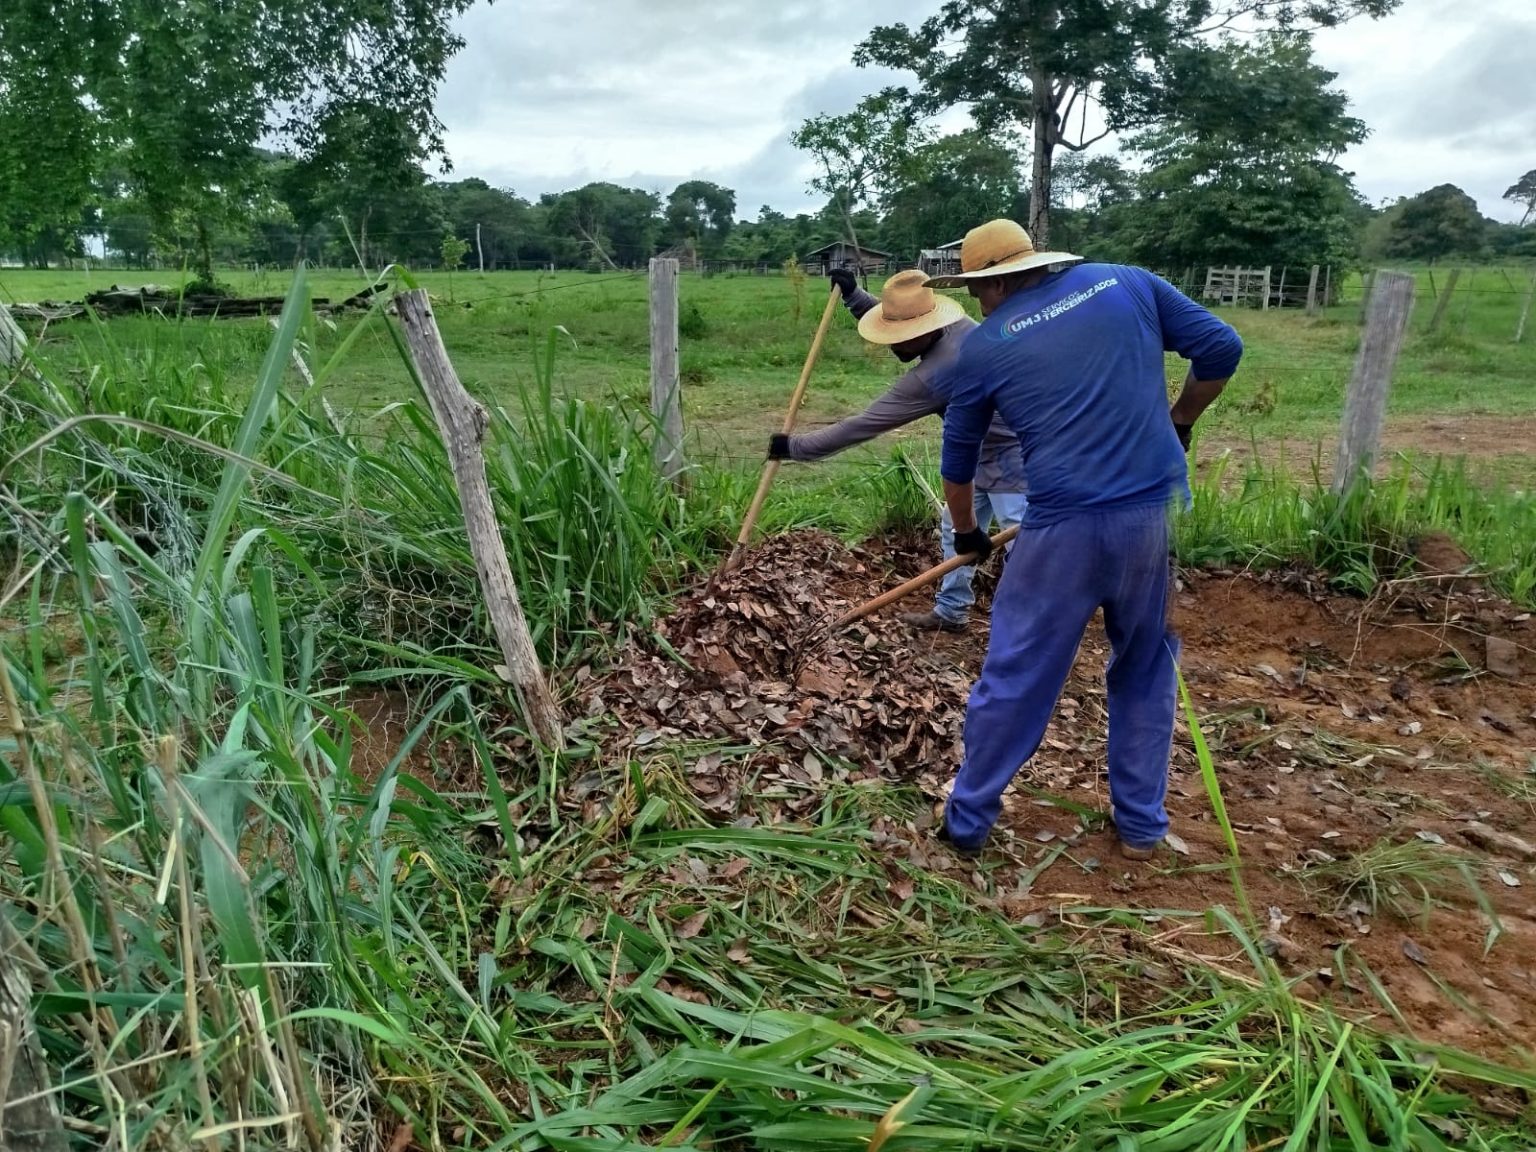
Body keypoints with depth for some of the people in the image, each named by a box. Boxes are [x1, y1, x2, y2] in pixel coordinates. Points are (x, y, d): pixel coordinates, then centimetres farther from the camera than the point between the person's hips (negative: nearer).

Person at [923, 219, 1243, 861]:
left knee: (1014, 677, 10)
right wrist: (1178, 422, 24)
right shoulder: (1128, 284, 7)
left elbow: (958, 460, 13)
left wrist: (966, 533, 30)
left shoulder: (984, 347, 3)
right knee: (1147, 670, 21)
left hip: (1066, 529, -3)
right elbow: (1222, 348, 8)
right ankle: (1141, 826, 30)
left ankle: (967, 823, 25)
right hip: (1162, 512, 3)